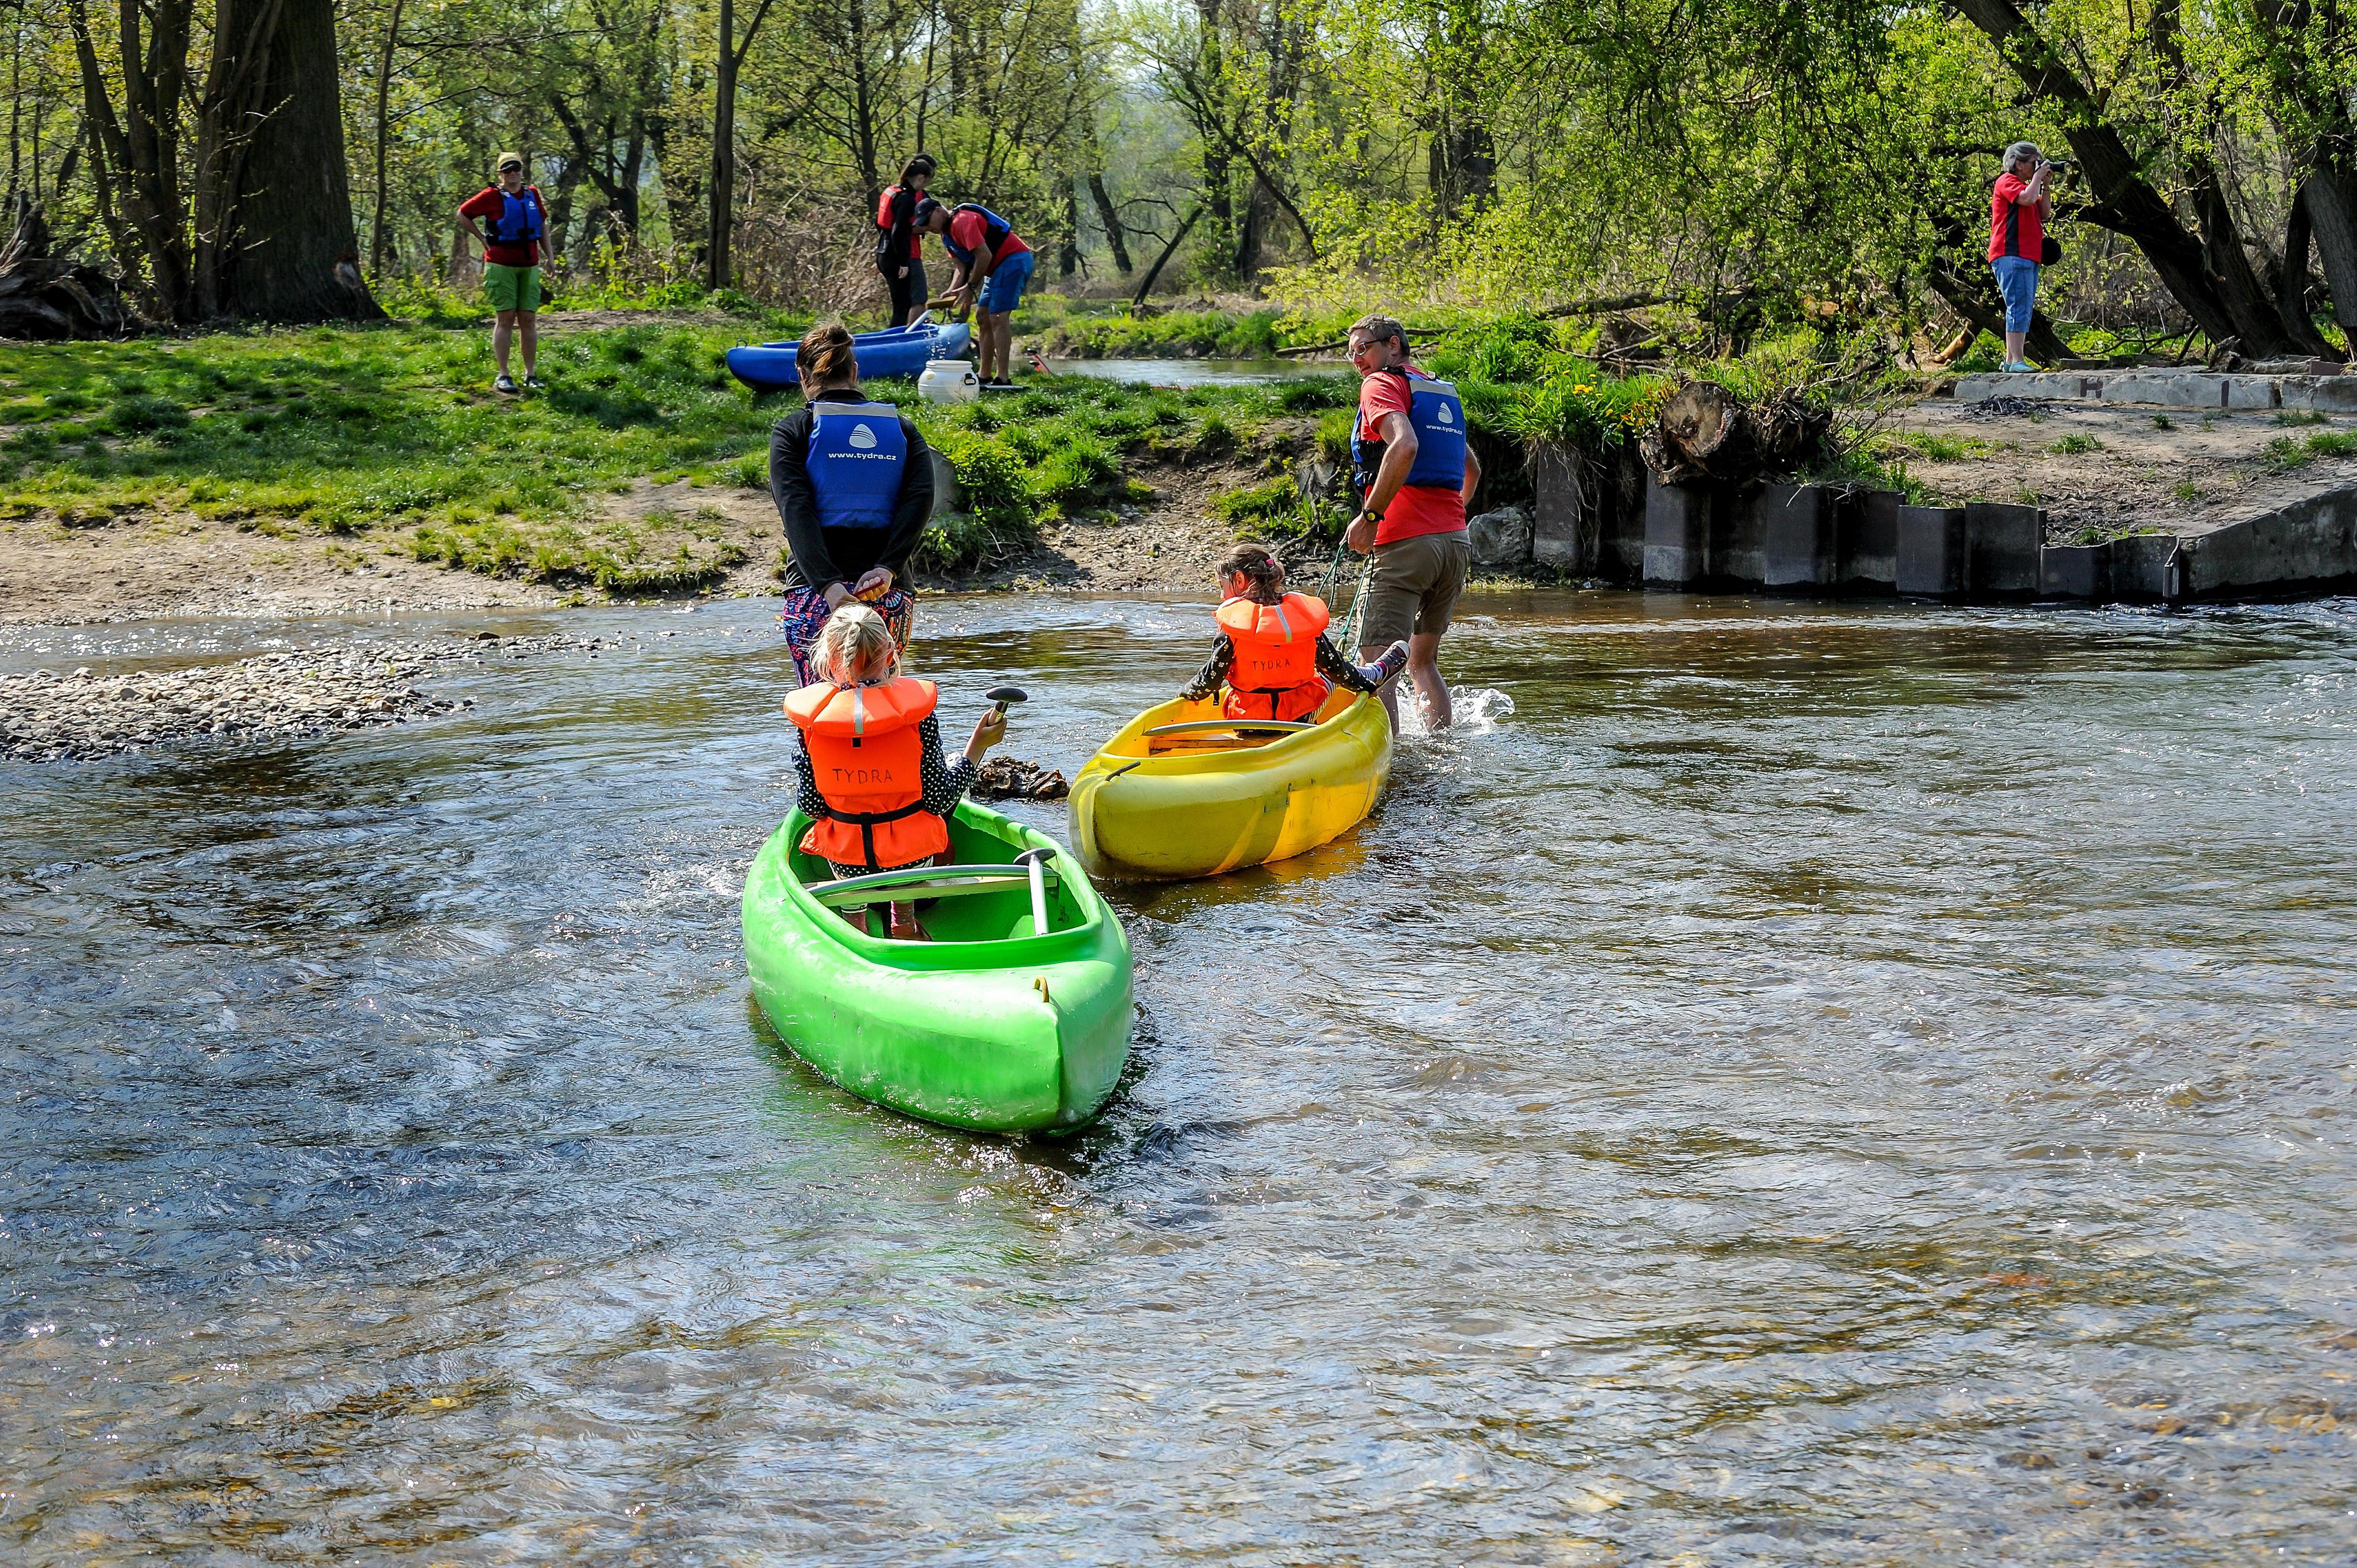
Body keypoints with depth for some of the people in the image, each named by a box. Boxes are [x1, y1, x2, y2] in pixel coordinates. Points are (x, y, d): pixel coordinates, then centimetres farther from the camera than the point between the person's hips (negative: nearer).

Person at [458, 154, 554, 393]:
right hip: (501, 266, -4)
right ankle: (503, 376, -1)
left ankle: (530, 374, 10)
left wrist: (548, 253, 16)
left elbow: (543, 224, 23)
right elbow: (462, 214, 4)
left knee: (528, 320, 4)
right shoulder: (493, 196, -4)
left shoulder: (532, 194, 10)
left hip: (529, 266, 4)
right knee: (505, 319, -4)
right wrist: (483, 238, 1)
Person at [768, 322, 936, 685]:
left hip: (813, 591, -3)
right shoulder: (901, 429, 12)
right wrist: (887, 568, -12)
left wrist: (828, 584, -18)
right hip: (890, 597, 3)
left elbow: (795, 510, -10)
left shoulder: (792, 431, 4)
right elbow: (921, 496, -4)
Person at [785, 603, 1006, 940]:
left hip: (845, 859, 2)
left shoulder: (812, 715, -13)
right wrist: (979, 746, -1)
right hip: (912, 854, -2)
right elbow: (939, 800, -12)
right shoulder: (916, 710, -17)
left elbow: (810, 806, -8)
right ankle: (905, 924, 37)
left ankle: (856, 927, 25)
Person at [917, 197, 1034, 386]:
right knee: (984, 319, 12)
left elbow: (984, 256, -22)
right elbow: (960, 267, 12)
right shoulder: (947, 233, 14)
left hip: (1014, 260, -11)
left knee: (998, 317, -15)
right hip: (998, 268, 11)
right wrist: (952, 292, -5)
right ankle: (985, 376, 15)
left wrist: (970, 287, -14)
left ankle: (1003, 378, -18)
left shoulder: (963, 222, -18)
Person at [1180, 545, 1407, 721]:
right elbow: (1336, 668, 0)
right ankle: (1380, 671, 56)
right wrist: (1366, 686, 18)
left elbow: (1210, 680, -14)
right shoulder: (1304, 614, -8)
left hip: (1245, 722, 0)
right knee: (1331, 674, 29)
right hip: (1301, 718, 0)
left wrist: (1188, 694, 8)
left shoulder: (1231, 625, -15)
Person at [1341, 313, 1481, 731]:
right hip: (1456, 542, 8)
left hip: (1406, 544, -8)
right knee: (1423, 661, 19)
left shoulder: (1382, 384, -1)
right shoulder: (1445, 394, 23)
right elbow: (1472, 470, 34)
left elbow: (1405, 446, -21)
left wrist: (1370, 516, -17)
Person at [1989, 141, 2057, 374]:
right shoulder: (2007, 181, -4)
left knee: (2025, 310, 10)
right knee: (2020, 307, -16)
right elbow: (2028, 199, -22)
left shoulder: (2025, 185, 26)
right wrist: (2037, 177, -7)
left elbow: (2045, 214, 21)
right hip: (2011, 256, -11)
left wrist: (2046, 186, 13)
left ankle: (2010, 360, 12)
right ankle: (2017, 361, -21)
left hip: (2028, 257, 11)